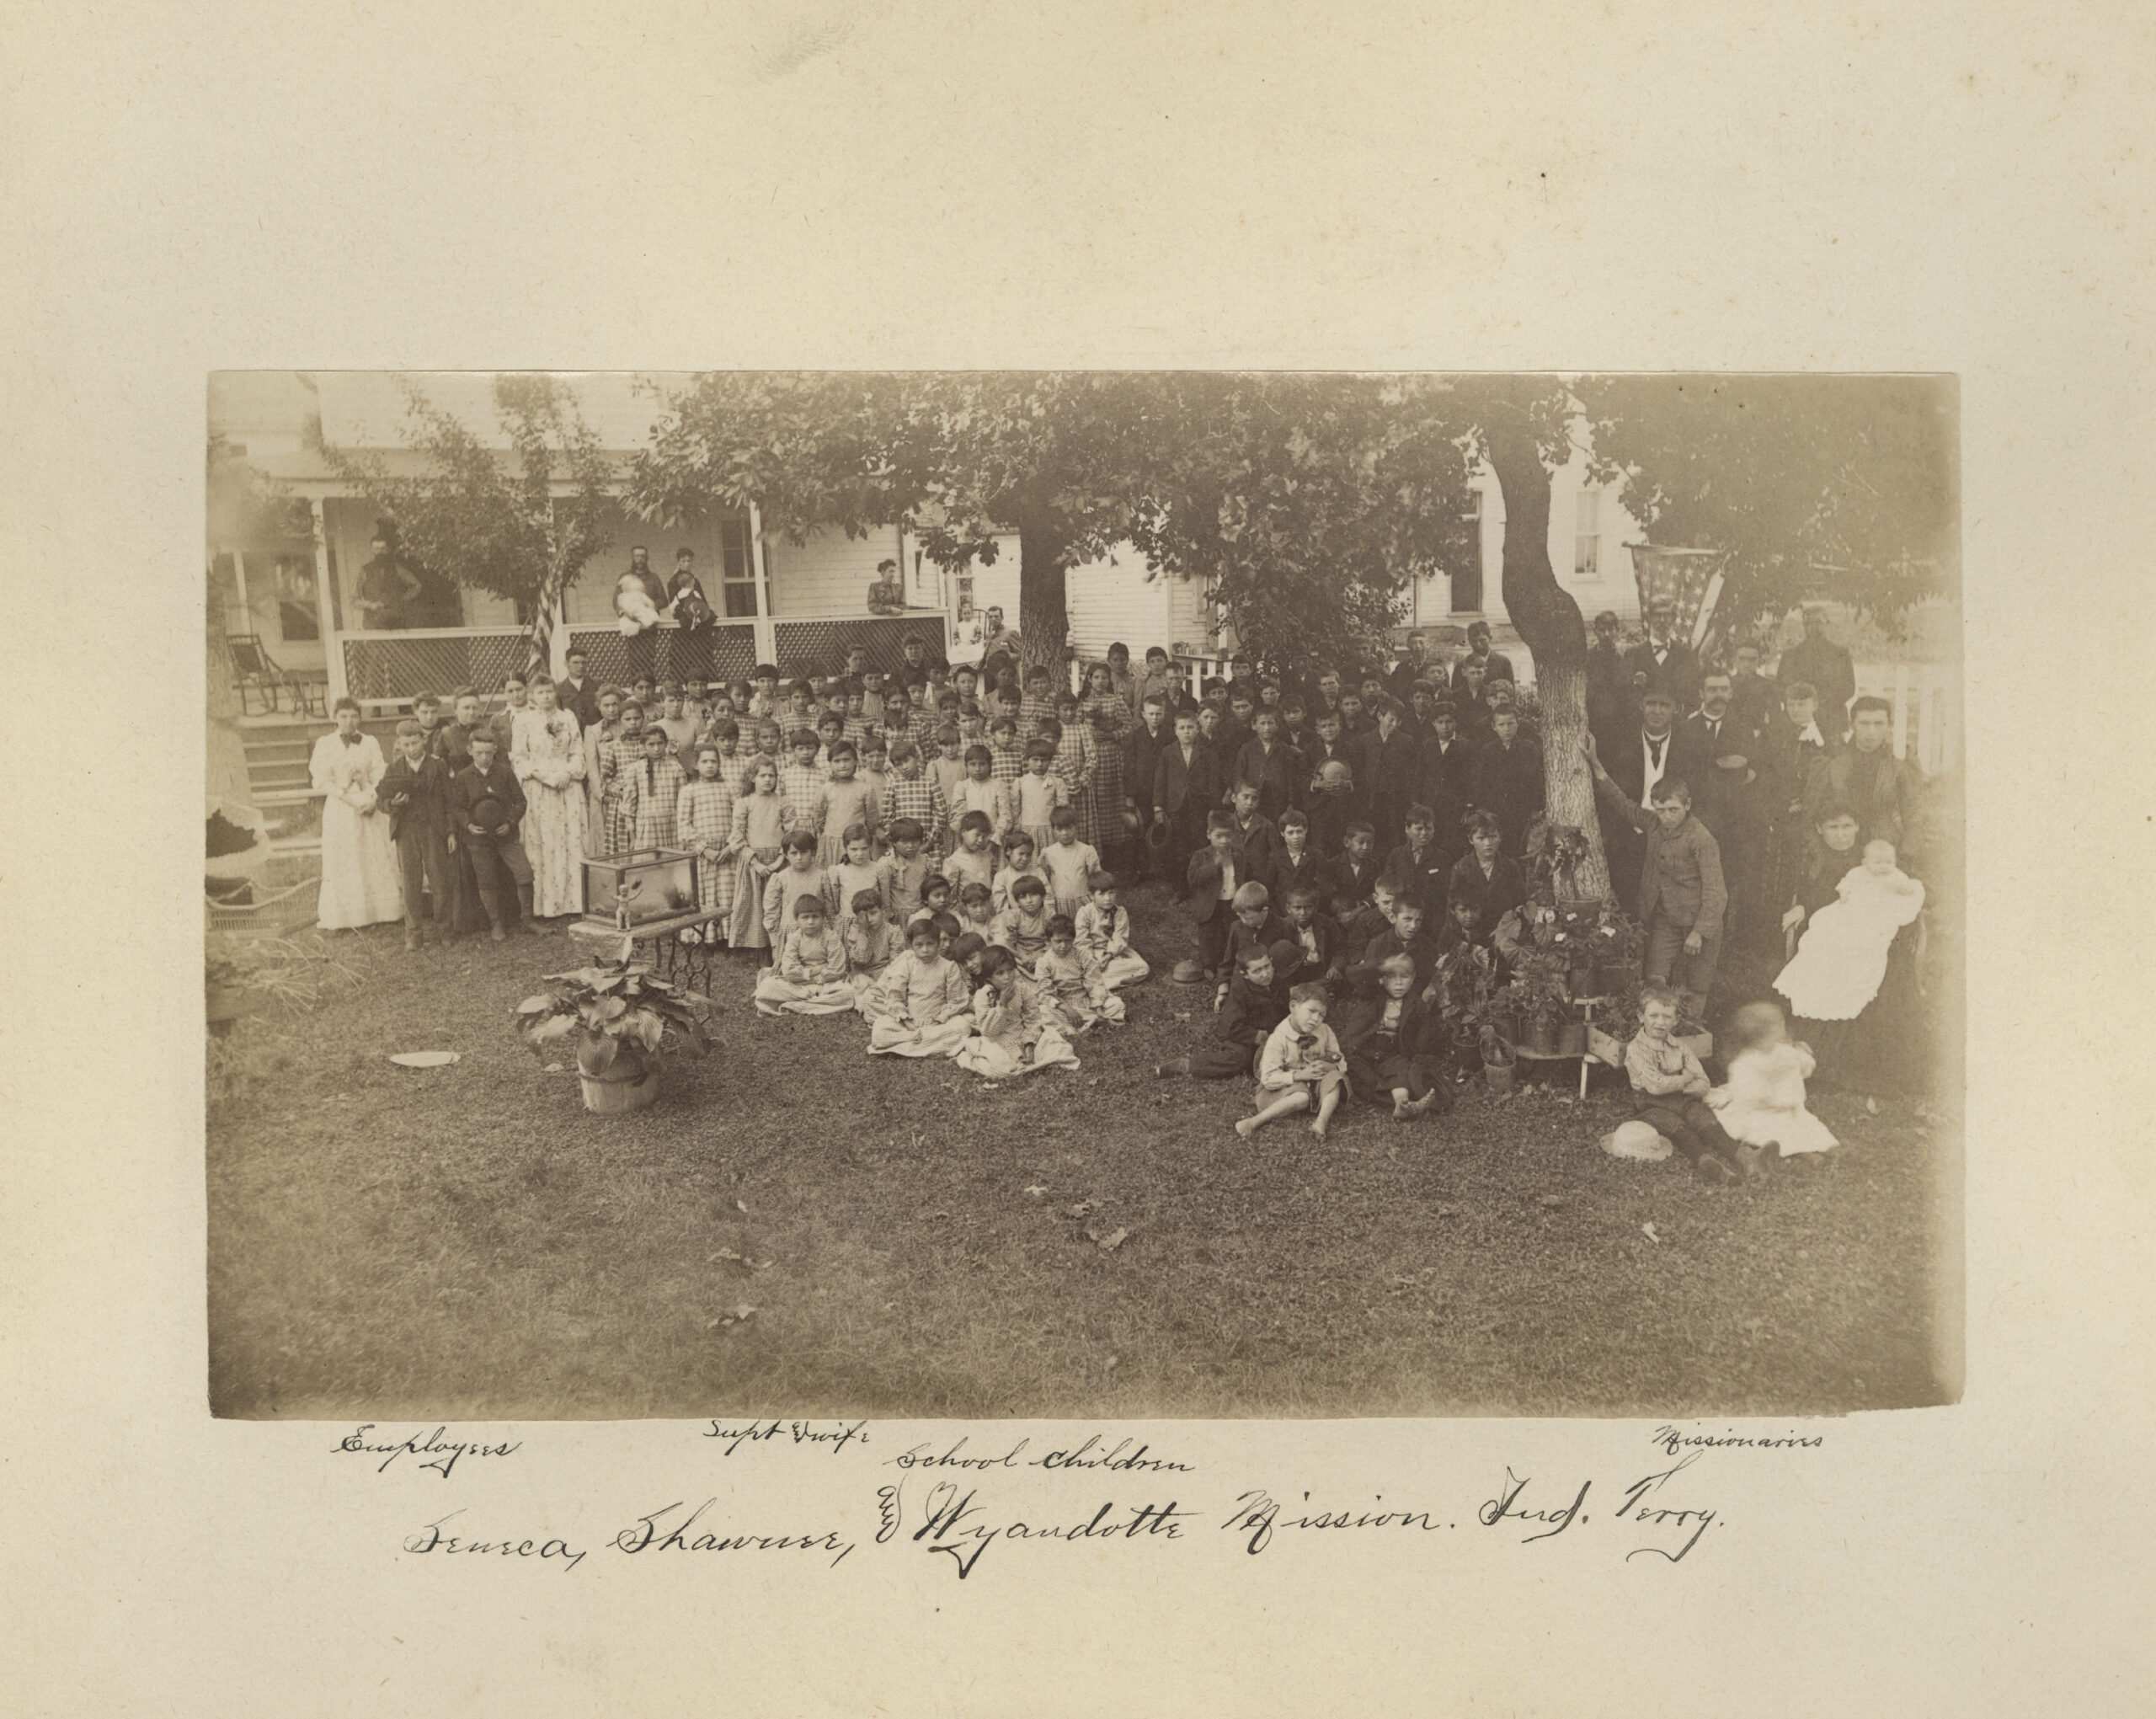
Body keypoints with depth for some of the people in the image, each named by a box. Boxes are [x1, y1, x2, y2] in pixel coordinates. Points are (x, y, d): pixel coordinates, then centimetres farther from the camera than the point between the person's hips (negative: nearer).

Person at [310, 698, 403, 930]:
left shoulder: (370, 742, 7)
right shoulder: (325, 744, 2)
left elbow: (379, 775, 2)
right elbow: (321, 781, -4)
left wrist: (371, 799, -15)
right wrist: (350, 798, -13)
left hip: (370, 809, 2)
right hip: (340, 811, -2)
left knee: (377, 860, 2)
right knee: (342, 863, 0)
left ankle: (379, 911, 9)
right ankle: (342, 918, 4)